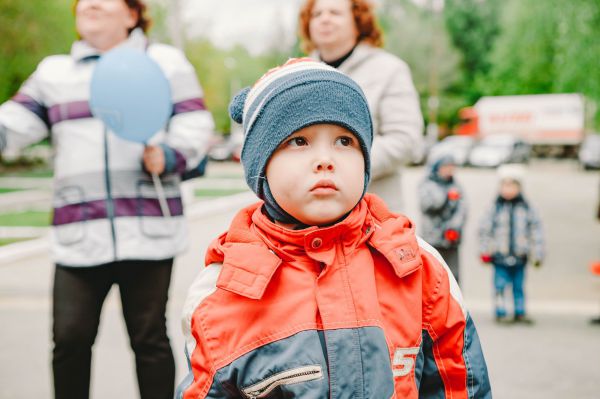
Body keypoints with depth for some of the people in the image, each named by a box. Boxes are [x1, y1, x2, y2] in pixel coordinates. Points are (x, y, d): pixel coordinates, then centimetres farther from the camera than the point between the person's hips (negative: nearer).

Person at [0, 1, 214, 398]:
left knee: (149, 337, 4)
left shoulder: (166, 62, 10)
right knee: (70, 337, 0)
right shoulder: (54, 71, 18)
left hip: (148, 229, -2)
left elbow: (196, 125, 3)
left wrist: (167, 157, -16)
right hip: (79, 234, 2)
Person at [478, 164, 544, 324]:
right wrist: (485, 251, 0)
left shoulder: (526, 208, 2)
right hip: (500, 256, -2)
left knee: (519, 286, 11)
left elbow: (536, 230, 7)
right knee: (500, 285, -1)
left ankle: (520, 313, 22)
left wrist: (537, 254, 6)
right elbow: (484, 229, 2)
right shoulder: (496, 208, -2)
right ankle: (501, 313, 9)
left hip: (520, 255, 2)